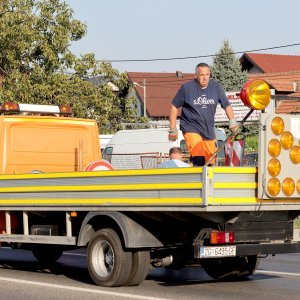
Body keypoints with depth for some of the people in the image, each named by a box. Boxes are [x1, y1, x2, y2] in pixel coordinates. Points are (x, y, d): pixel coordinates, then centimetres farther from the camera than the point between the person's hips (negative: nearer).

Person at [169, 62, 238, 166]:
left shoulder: (216, 87, -1)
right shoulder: (187, 88, -8)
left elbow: (226, 105, 8)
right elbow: (174, 106, 2)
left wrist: (232, 121, -9)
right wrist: (173, 129, 1)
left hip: (209, 130, 4)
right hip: (191, 129, -4)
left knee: (211, 162, 7)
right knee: (198, 160, -23)